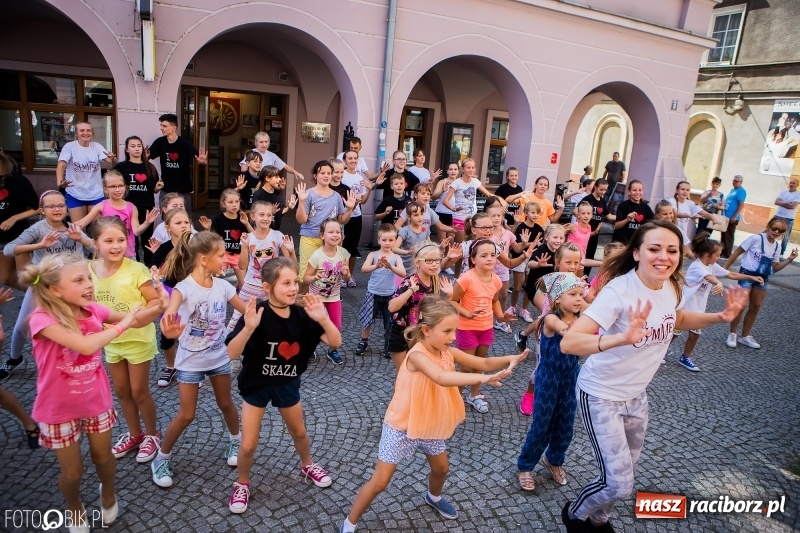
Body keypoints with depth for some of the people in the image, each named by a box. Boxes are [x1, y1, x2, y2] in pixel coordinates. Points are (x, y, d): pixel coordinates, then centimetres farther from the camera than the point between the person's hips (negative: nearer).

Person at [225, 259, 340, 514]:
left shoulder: (301, 314, -15)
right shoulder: (257, 314, -26)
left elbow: (335, 342, -17)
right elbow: (232, 353, -32)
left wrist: (323, 318, -35)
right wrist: (248, 328, -49)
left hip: (287, 384, 3)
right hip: (256, 384, -3)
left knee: (299, 431, 22)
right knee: (248, 445, 3)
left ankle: (308, 465, 52)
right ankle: (242, 484, 33)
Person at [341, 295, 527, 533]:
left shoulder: (448, 352, -9)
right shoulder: (417, 355, -32)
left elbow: (483, 363, -8)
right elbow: (441, 377, -50)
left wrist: (508, 359, -27)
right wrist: (482, 379, -59)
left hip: (430, 425, 7)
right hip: (402, 426, -7)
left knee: (441, 468, 26)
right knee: (380, 481, 0)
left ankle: (434, 498, 58)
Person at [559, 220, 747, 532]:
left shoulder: (670, 287, -7)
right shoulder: (619, 290, -30)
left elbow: (677, 319, 17)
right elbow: (569, 342, -38)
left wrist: (720, 317, 0)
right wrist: (623, 338, -53)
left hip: (635, 394, 8)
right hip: (600, 395, -7)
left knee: (624, 474, 23)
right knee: (619, 486, -6)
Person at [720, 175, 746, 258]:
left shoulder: (741, 191, -12)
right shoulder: (732, 190, 16)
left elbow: (741, 205, -18)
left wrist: (734, 217, -21)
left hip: (732, 218, -9)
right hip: (726, 216, 9)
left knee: (728, 236, -4)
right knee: (724, 235, 14)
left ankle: (727, 254, 1)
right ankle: (722, 252, 22)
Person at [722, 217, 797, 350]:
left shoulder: (777, 246, 5)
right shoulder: (756, 239, -14)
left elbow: (774, 268, 10)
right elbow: (737, 252, -9)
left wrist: (789, 260, -5)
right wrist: (725, 268, -11)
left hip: (763, 278, 7)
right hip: (747, 274, -7)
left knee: (755, 307, 11)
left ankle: (745, 336, 24)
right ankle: (732, 334, 6)